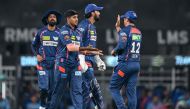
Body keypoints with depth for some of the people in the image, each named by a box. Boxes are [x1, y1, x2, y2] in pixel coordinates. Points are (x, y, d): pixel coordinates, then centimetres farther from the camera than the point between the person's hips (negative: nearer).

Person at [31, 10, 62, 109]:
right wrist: (37, 55, 0)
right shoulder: (41, 32, 4)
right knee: (44, 88, -9)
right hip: (43, 63, -1)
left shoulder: (60, 33, 6)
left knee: (53, 88, 2)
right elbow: (34, 45, 16)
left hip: (55, 63, 1)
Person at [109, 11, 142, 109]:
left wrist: (114, 51, -3)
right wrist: (118, 28, 33)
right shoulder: (138, 32, 15)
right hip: (136, 64, 7)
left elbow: (121, 45, -21)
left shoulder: (125, 30, -9)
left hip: (125, 64, -7)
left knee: (113, 87, 0)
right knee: (131, 91, 6)